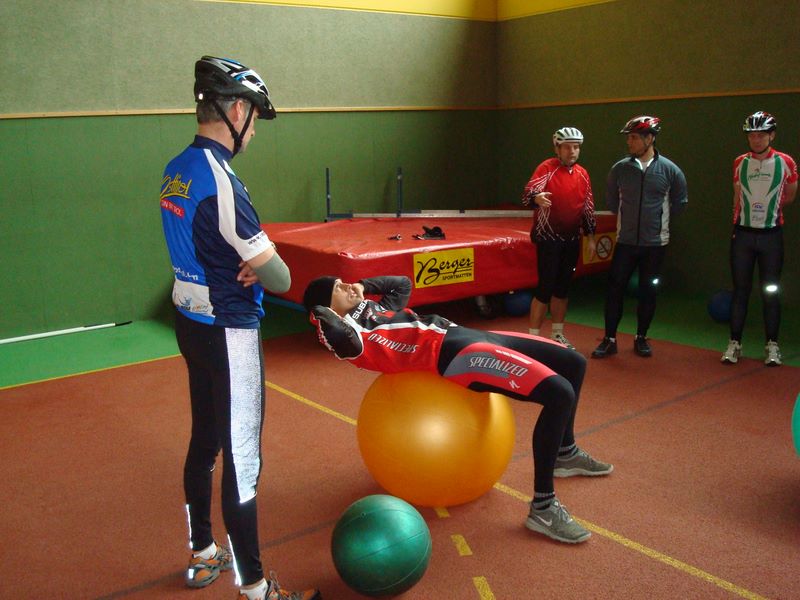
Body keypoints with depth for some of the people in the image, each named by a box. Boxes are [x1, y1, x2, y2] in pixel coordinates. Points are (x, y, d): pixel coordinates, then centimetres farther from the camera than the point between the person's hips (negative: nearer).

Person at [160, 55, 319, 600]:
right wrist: (261, 268, 1)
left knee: (204, 441, 20)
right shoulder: (221, 181, -22)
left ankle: (203, 555, 38)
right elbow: (280, 278, -20)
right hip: (229, 331, -9)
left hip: (191, 323, 9)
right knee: (241, 458, 1)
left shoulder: (176, 171, 6)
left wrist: (248, 264, -3)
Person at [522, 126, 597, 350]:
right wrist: (537, 197, -47)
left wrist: (590, 236, 14)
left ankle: (557, 335, 24)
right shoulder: (547, 168, -10)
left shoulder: (582, 174, 9)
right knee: (546, 287, -7)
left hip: (571, 239, 6)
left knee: (562, 288, 13)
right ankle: (533, 337, 2)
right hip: (548, 238, -6)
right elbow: (527, 194, -24)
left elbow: (588, 207, 16)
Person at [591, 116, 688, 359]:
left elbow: (679, 202, 8)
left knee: (648, 291, 8)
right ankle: (609, 339, 8)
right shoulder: (620, 168, -2)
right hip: (625, 240, 1)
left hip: (655, 242, -1)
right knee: (615, 289, -1)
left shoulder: (669, 170, -6)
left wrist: (659, 219, 10)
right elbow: (611, 200, 13)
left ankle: (641, 338, 22)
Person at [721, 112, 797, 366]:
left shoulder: (785, 162, -2)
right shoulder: (739, 163, 5)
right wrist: (744, 217, 12)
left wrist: (768, 209, 12)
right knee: (740, 290, 4)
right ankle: (734, 343, 10)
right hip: (742, 234, 2)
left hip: (771, 235, -2)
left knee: (771, 292, 3)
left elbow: (790, 196, 12)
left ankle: (772, 345, 12)